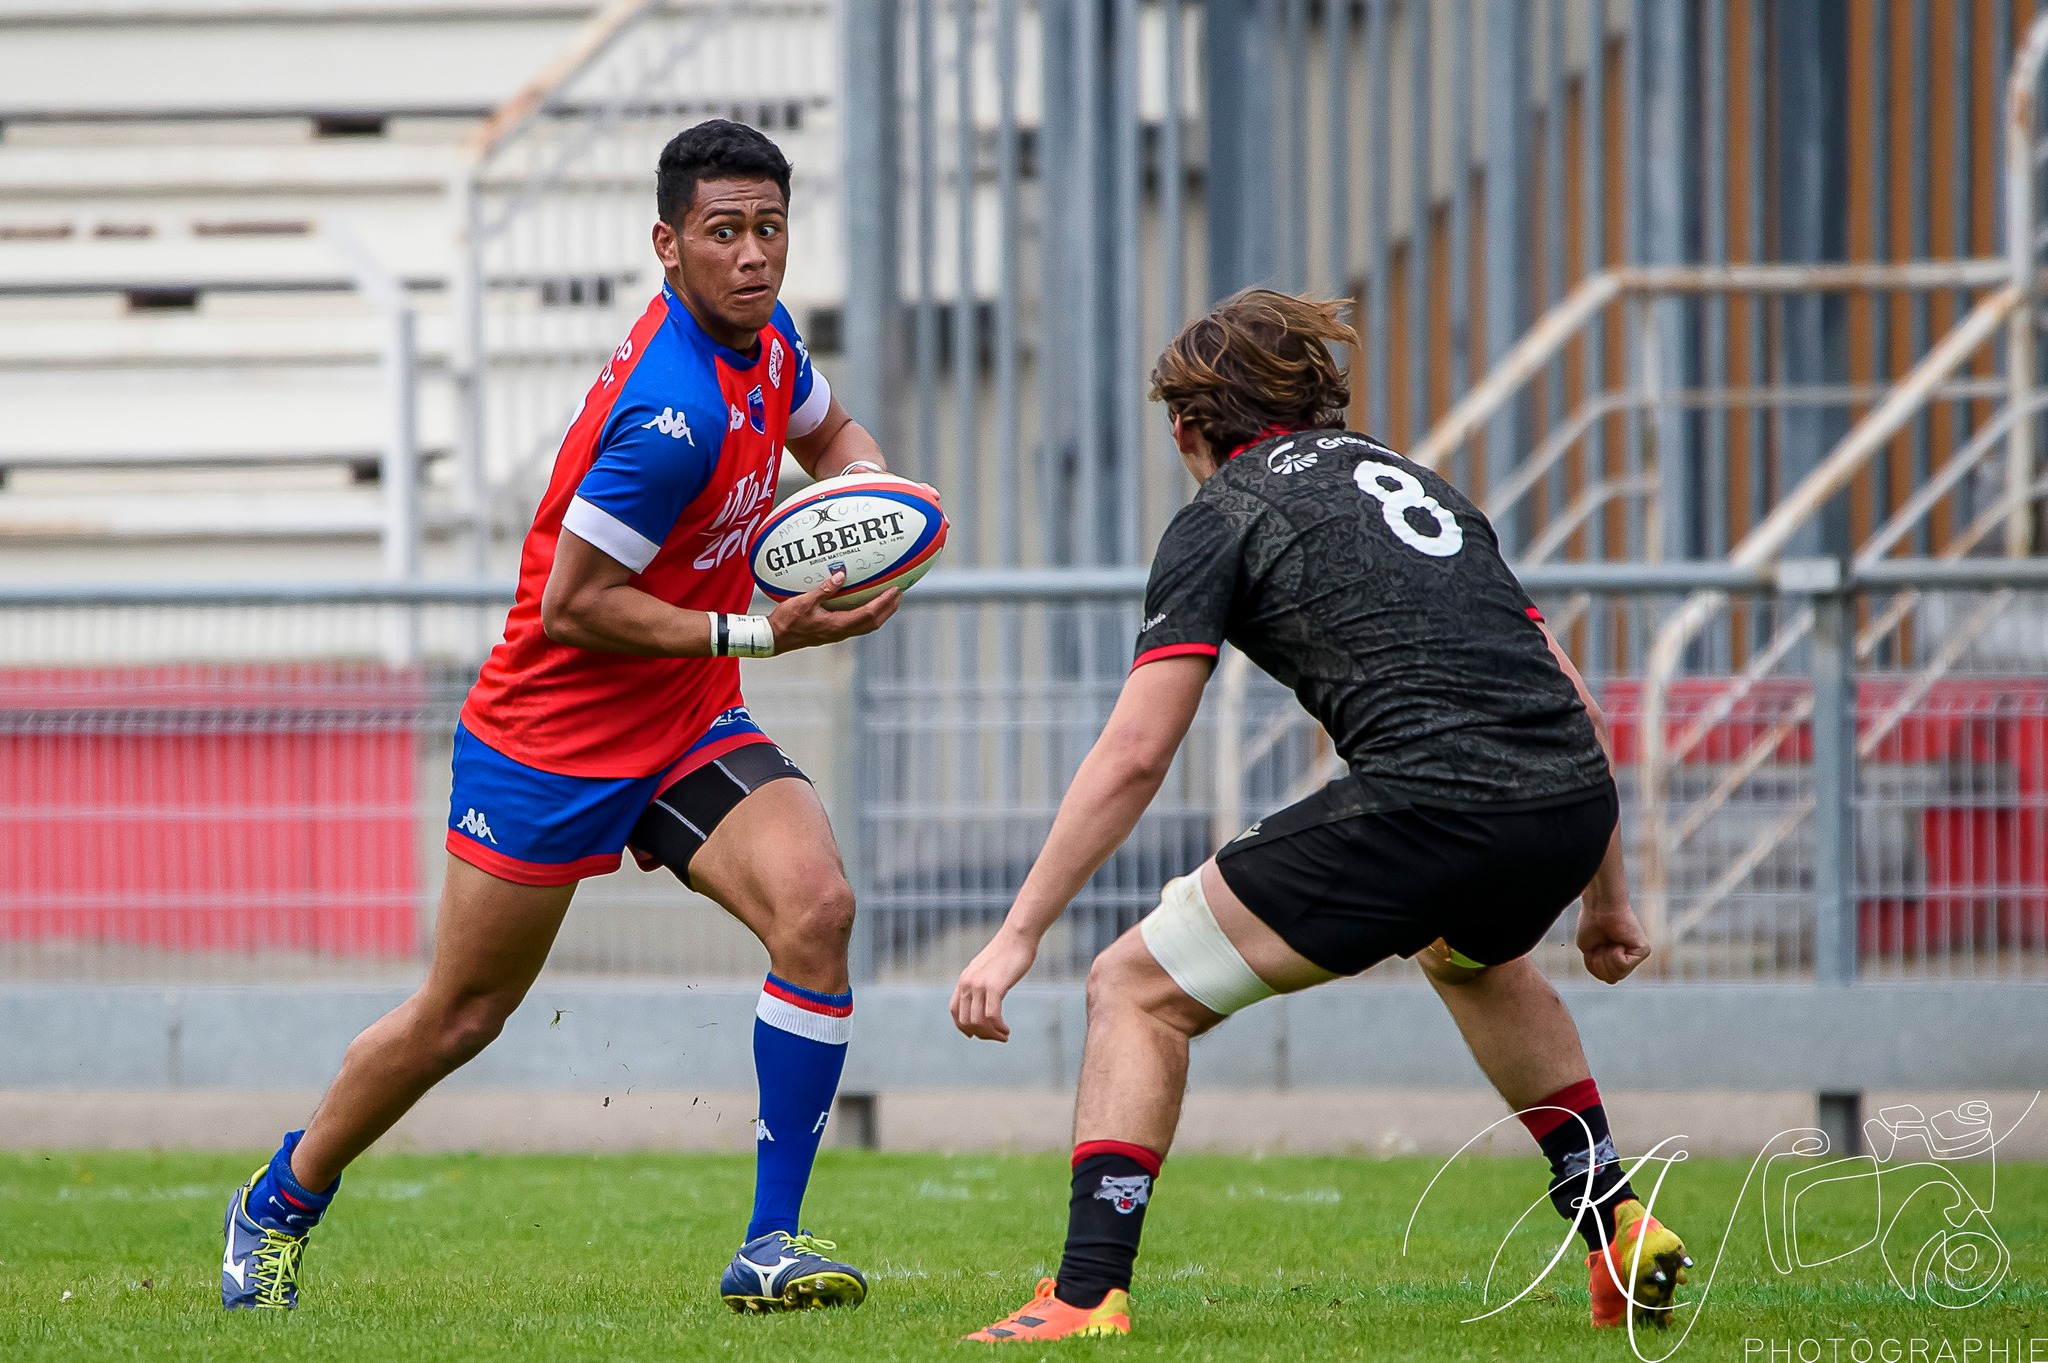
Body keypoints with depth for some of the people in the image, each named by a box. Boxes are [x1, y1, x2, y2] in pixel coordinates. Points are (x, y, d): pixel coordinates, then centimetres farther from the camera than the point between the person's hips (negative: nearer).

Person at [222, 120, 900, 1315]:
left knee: (817, 907, -18)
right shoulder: (676, 409, -29)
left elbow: (832, 432, 22)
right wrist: (764, 634, -23)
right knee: (461, 1016, 6)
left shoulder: (766, 337, -1)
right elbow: (573, 603, -25)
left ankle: (774, 1242, -13)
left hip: (689, 725, 7)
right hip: (554, 733, -7)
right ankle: (280, 1208, 32)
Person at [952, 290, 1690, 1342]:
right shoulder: (1413, 479, 28)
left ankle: (1088, 1296, -5)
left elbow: (1133, 754, 1)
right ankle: (1616, 1230, 40)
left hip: (1425, 804, -7)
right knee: (1472, 954, 42)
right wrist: (1605, 896, 37)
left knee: (1136, 990, 7)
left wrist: (1019, 934, 4)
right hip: (1575, 798, 7)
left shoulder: (1220, 517, 10)